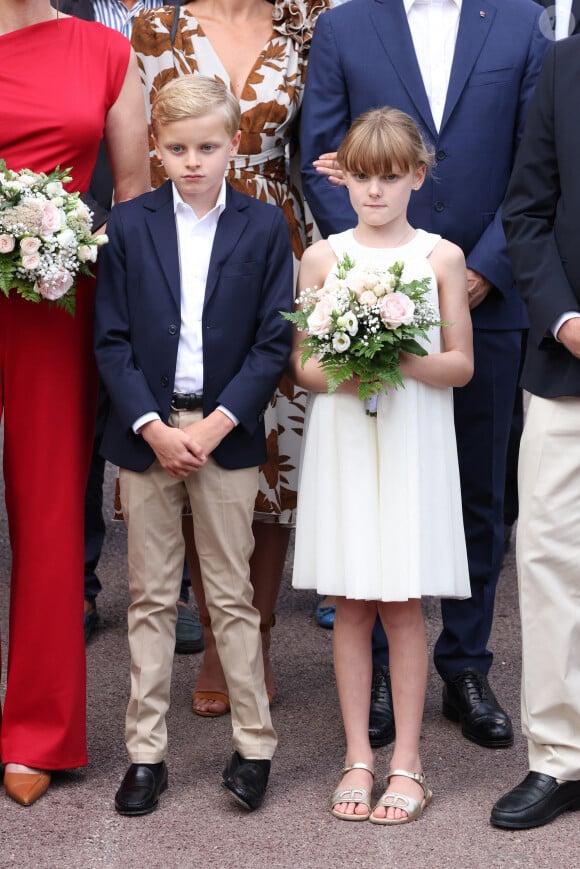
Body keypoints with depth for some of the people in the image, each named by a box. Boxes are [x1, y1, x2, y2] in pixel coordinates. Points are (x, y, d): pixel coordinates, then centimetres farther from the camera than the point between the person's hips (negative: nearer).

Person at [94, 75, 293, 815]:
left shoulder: (264, 227, 0)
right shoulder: (128, 226, 2)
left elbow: (273, 342, -3)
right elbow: (112, 341, -1)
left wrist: (216, 424, -12)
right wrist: (153, 427, -11)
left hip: (226, 433, -1)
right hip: (145, 431, 1)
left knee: (232, 595, 6)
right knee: (150, 597, 8)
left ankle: (254, 744, 17)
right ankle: (145, 752, 15)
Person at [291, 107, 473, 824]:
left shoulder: (441, 256, 3)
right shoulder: (322, 257, 6)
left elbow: (462, 364, 2)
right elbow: (300, 365, 5)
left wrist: (405, 361, -16)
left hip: (411, 441, -1)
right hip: (340, 439, 1)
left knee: (402, 604, 1)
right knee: (350, 603, 4)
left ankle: (407, 762, 10)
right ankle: (358, 757, 14)